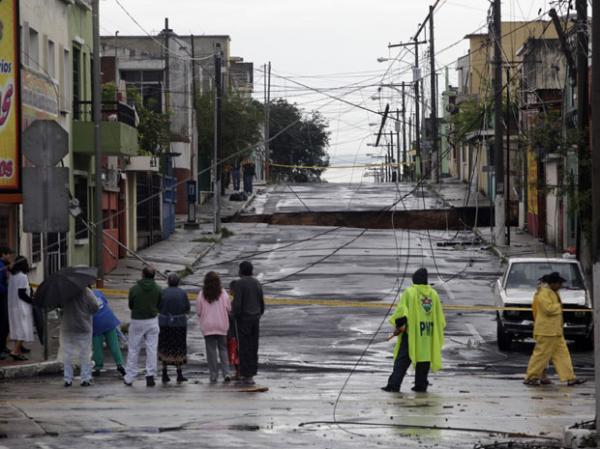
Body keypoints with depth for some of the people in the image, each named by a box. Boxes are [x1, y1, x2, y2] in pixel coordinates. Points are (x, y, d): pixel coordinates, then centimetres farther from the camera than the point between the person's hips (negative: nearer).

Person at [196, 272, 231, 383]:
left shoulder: (202, 294, -7)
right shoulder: (223, 294, -5)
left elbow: (198, 311, -3)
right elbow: (229, 309, -1)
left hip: (207, 326, -1)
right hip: (222, 326, 1)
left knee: (211, 350, 5)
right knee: (223, 348, 10)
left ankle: (213, 375, 4)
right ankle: (226, 373, -3)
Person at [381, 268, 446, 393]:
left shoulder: (409, 292, -4)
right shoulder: (433, 294, 8)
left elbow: (401, 310, -14)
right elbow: (439, 316, 12)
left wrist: (399, 325, -8)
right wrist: (438, 331, 22)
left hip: (411, 331, -3)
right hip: (428, 334, 3)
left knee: (402, 359, -2)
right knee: (424, 359, 11)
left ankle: (394, 385, -7)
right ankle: (421, 385, 10)